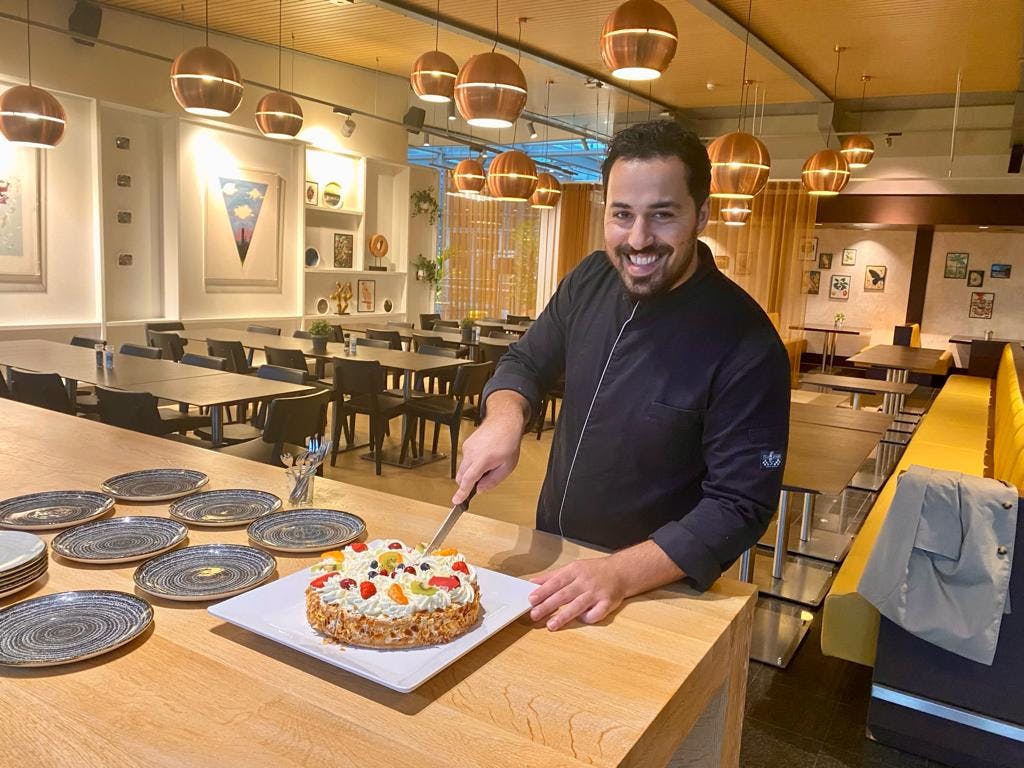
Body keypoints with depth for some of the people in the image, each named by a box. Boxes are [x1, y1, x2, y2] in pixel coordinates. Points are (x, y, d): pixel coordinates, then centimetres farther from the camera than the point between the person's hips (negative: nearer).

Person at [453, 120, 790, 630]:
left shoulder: (746, 344, -25)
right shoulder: (590, 280, -7)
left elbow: (740, 506, -24)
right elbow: (526, 362, 4)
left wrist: (621, 573, -35)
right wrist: (504, 416, -19)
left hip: (657, 586, -5)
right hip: (549, 554, 6)